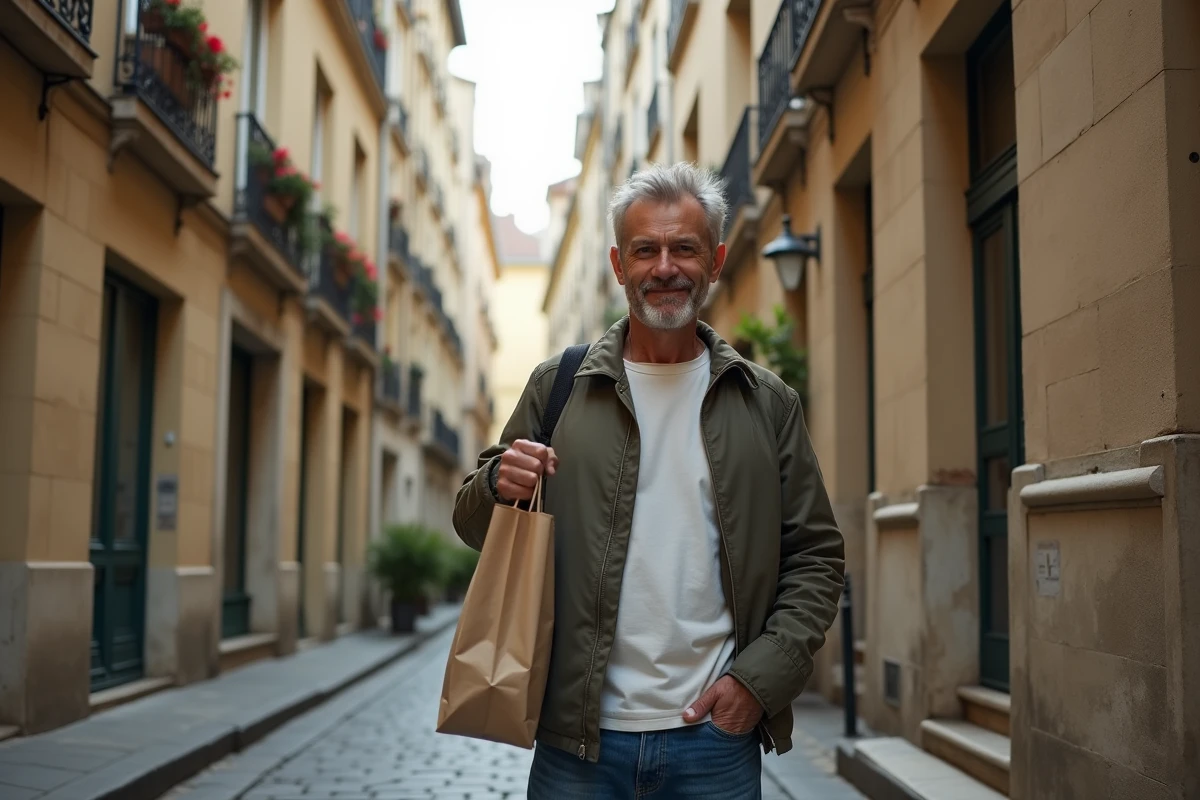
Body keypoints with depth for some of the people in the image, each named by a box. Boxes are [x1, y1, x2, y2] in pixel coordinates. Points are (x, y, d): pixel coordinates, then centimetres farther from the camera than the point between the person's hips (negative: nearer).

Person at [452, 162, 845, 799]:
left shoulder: (768, 403, 5)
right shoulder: (557, 387, 3)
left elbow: (816, 555, 6)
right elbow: (473, 525, 9)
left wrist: (761, 675, -5)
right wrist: (499, 485, -13)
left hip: (717, 736, 0)